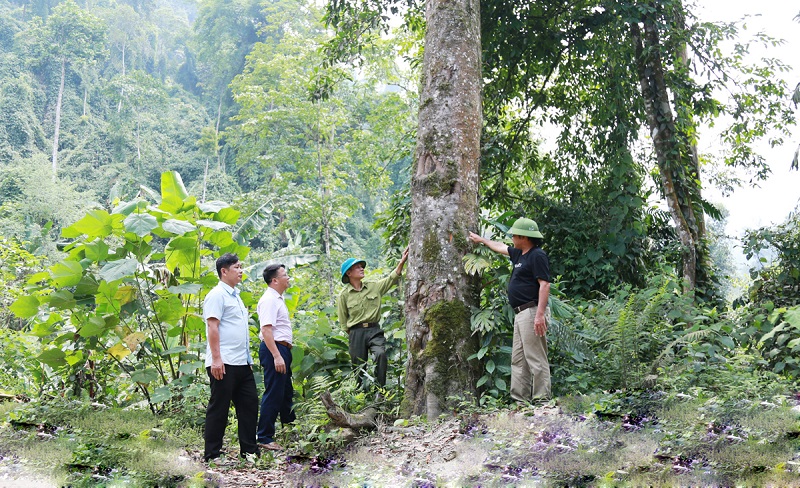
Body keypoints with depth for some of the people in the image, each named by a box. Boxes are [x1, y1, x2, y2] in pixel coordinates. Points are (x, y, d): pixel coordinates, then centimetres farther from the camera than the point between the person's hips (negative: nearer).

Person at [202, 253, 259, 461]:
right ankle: (211, 455, 5)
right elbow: (212, 327, -16)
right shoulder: (217, 295, -9)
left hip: (242, 363, 9)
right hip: (224, 364, -9)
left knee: (249, 404, 10)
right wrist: (216, 359, -22)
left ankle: (249, 451, 18)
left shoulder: (235, 296, 20)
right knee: (219, 409, -3)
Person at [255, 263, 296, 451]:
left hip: (282, 350, 10)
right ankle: (264, 438, -2)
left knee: (286, 392, 23)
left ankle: (290, 426, 40)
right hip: (274, 350, -10)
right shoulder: (269, 300, -16)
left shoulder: (278, 299, 16)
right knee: (273, 394, -7)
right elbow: (266, 330, -24)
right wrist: (277, 356, -27)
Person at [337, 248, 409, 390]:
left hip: (374, 330, 1)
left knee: (380, 353, -26)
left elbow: (392, 278, -1)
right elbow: (343, 322, 7)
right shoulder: (344, 295, 2)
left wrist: (402, 262, -14)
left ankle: (380, 390, -20)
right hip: (356, 333, -1)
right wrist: (352, 336, 4)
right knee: (359, 366, 3)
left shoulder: (374, 286, 9)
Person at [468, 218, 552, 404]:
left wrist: (540, 314, -25)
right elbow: (500, 247, 37)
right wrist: (481, 240, 49)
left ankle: (541, 400, -9)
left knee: (536, 359, -10)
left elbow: (544, 284, -19)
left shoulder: (537, 256, -11)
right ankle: (519, 399, 13)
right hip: (520, 314, 11)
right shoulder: (519, 254, 18)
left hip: (531, 312, -11)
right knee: (518, 360, 10)